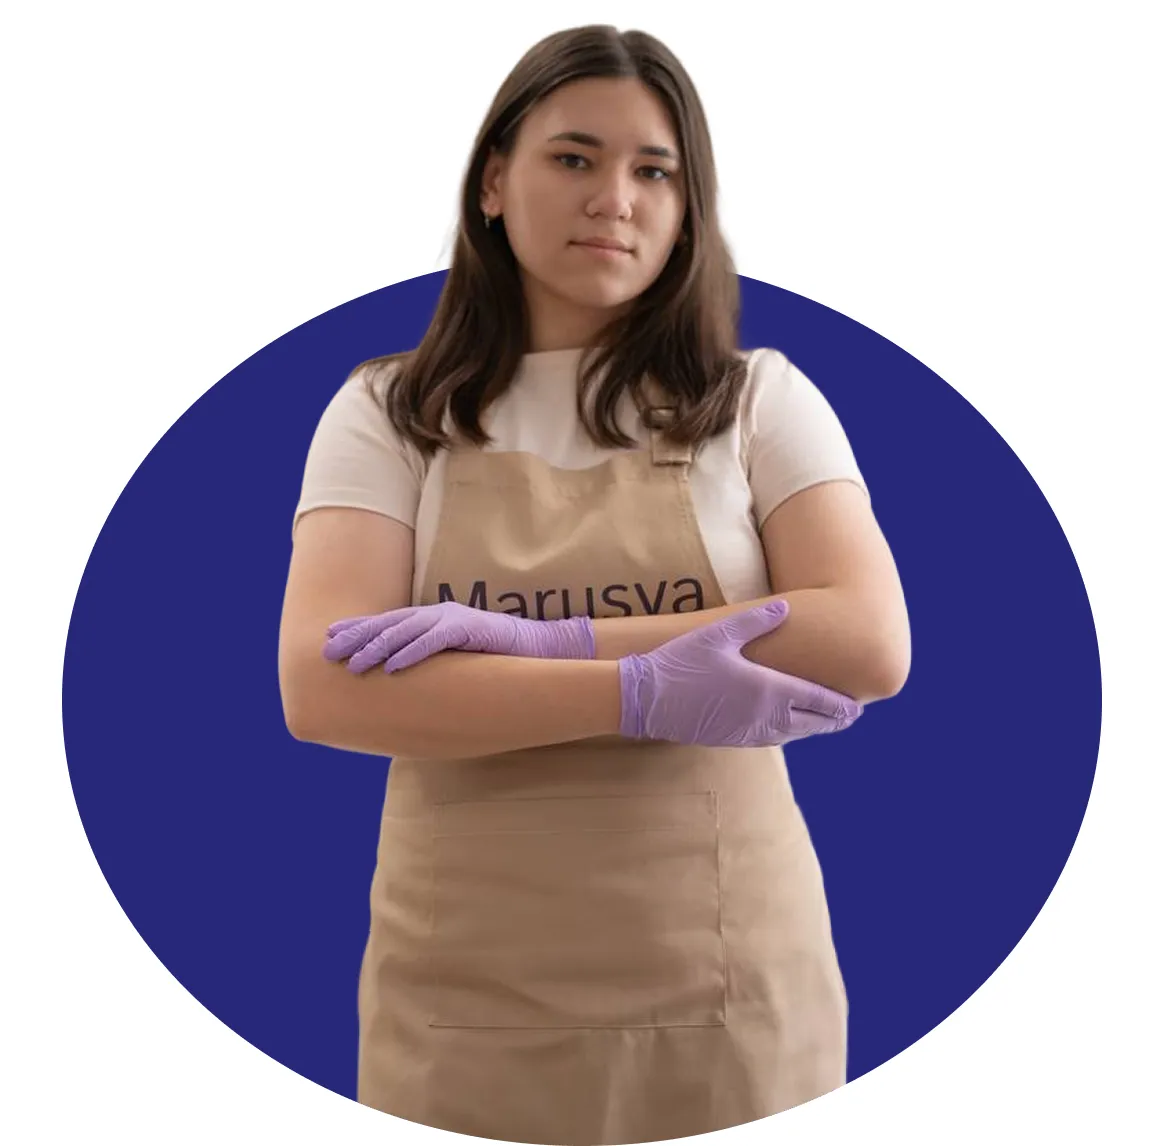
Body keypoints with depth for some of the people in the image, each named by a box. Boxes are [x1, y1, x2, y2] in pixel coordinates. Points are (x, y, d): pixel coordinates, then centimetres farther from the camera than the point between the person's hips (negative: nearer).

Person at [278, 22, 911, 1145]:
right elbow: (324, 690, -12)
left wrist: (537, 640, -18)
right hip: (466, 1004, 0)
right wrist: (644, 694, -20)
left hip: (727, 987, 1)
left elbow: (870, 647, -12)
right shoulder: (386, 414, 1)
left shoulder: (761, 400, 2)